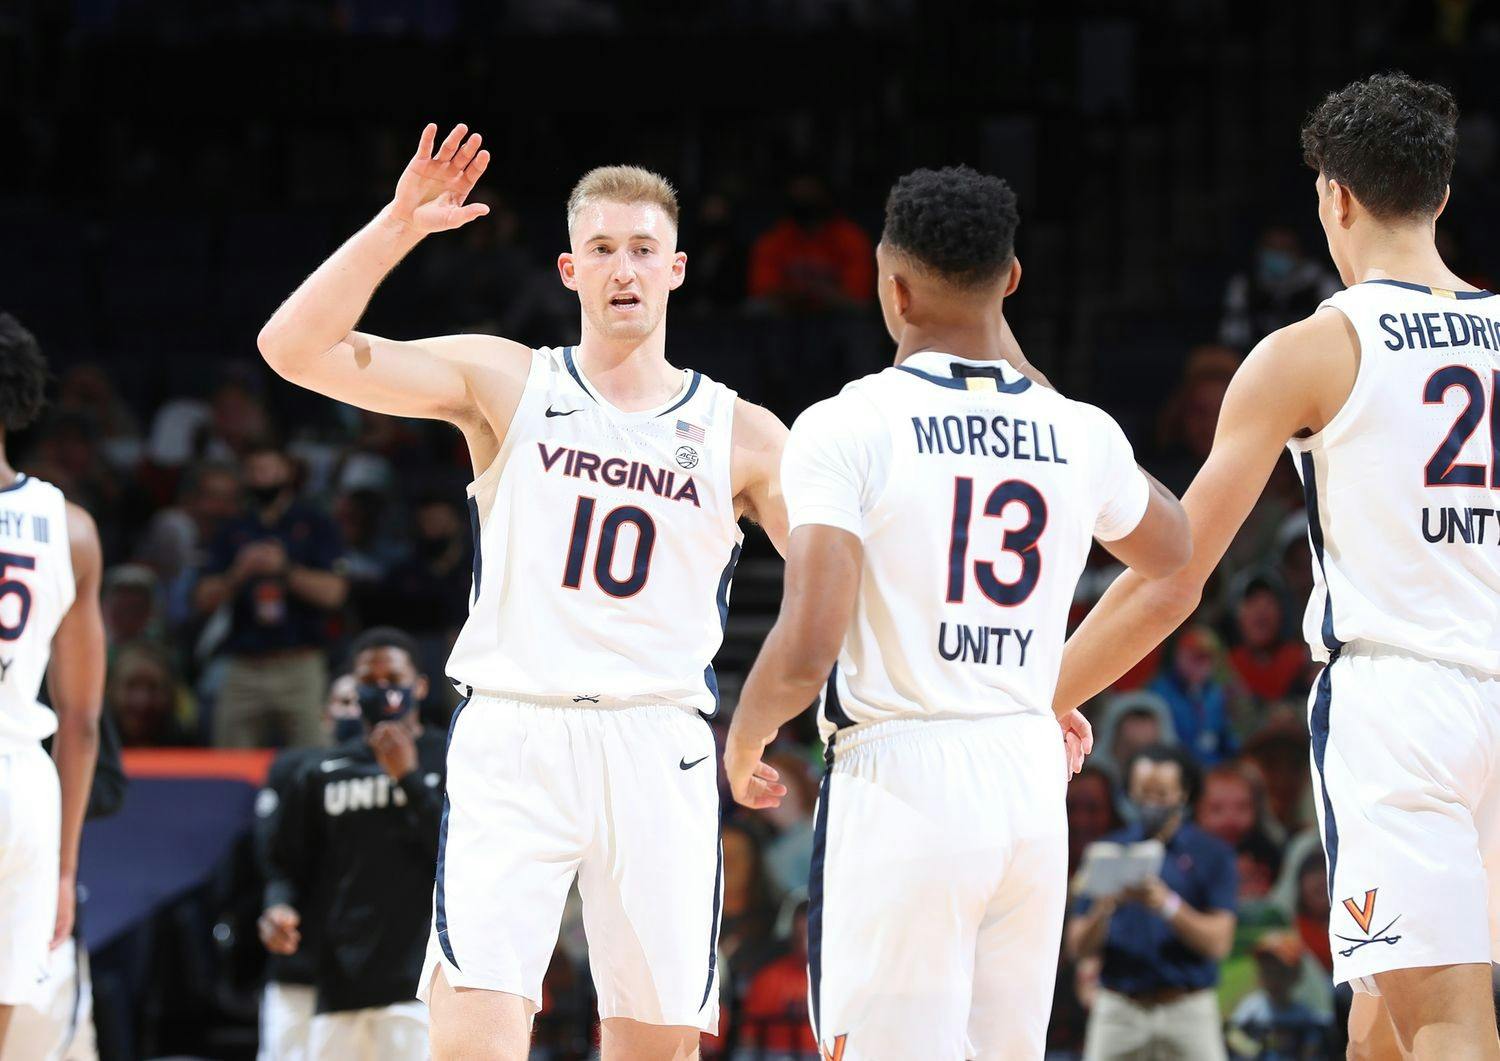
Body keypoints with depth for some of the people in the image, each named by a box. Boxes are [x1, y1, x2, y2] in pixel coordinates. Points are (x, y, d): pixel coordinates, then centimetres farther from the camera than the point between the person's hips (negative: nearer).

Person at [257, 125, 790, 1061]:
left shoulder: (740, 435, 10)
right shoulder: (507, 384, 7)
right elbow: (295, 347, -2)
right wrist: (398, 227, -12)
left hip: (657, 747, 2)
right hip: (511, 738, -2)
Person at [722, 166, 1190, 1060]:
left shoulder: (846, 427, -9)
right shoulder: (1082, 434, 6)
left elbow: (808, 649, -17)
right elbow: (1172, 552, 30)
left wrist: (742, 747, 5)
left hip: (899, 783, -5)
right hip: (1034, 784, 5)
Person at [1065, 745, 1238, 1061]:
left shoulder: (1212, 855, 5)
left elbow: (1218, 942, -6)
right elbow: (1078, 948, 7)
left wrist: (1168, 904, -20)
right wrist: (1105, 908, -14)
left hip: (1187, 1010, -2)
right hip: (1119, 1009, 2)